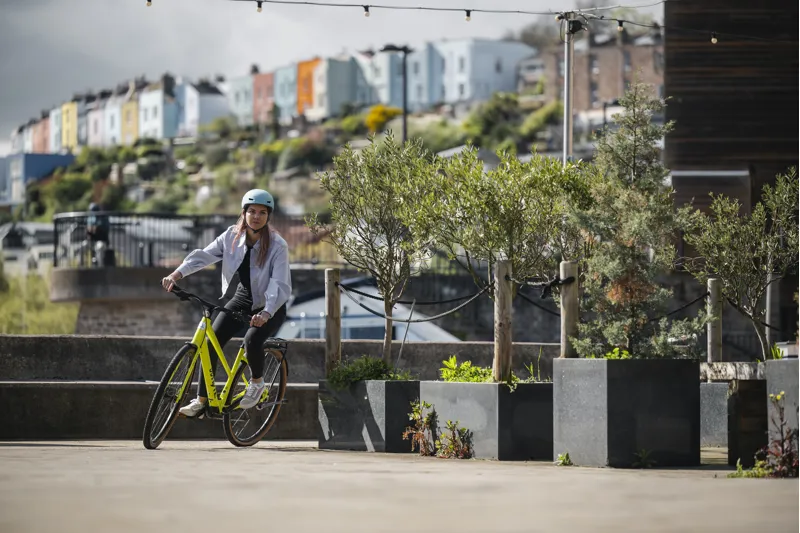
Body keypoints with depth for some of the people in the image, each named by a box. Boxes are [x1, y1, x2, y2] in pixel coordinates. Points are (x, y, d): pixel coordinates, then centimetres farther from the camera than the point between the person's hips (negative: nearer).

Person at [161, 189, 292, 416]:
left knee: (252, 340, -32)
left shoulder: (277, 246, -22)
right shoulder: (232, 236, -9)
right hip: (242, 300, 5)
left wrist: (266, 313, -47)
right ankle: (201, 400, -3)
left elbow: (280, 286, -30)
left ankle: (257, 381, -1)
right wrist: (177, 274, -29)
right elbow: (204, 255, -13)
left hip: (270, 306, -5)